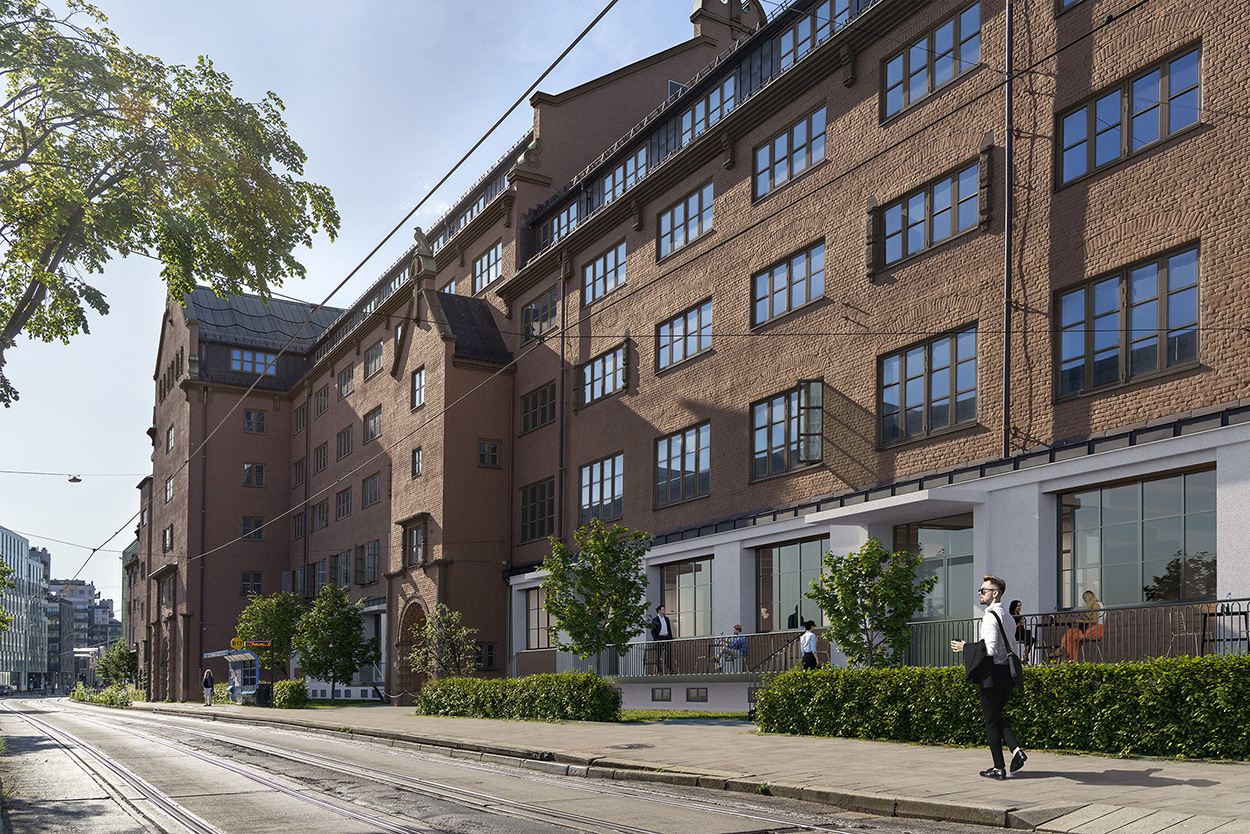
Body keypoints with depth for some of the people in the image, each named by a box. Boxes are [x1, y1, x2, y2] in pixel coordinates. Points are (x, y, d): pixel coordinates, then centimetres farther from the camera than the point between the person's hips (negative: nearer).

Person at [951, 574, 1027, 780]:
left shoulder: (990, 616, -16)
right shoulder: (1008, 617, 13)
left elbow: (990, 649, -22)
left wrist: (965, 647, -10)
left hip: (991, 675, -9)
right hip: (1007, 674, 9)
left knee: (991, 721, 1)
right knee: (997, 716, 21)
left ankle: (998, 768, 6)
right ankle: (1016, 750, 4)